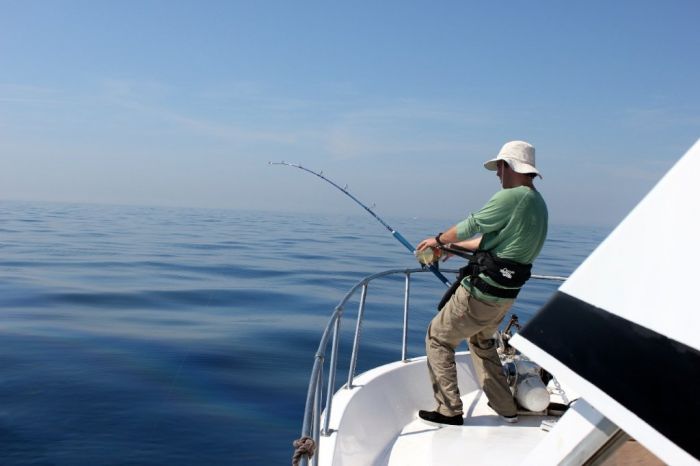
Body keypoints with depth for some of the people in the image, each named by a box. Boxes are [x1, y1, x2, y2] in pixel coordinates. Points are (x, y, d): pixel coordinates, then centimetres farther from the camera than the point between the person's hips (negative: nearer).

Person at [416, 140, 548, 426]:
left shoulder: (511, 197, -20)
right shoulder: (538, 203, 11)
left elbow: (470, 227, -11)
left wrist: (439, 239, 9)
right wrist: (452, 245, 27)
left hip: (482, 292, -9)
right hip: (505, 295, 9)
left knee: (438, 338, 6)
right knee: (481, 341, 30)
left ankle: (449, 411, 10)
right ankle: (506, 408, 34)